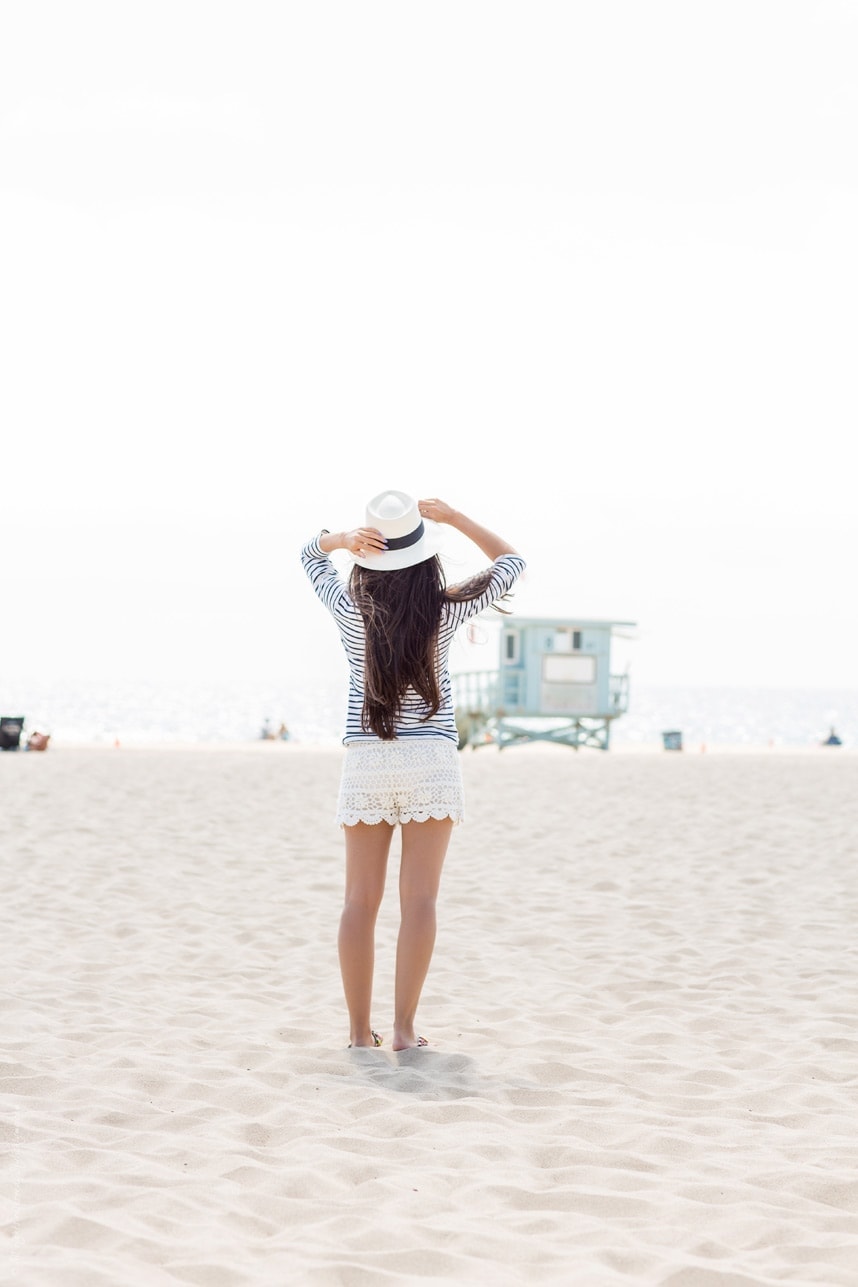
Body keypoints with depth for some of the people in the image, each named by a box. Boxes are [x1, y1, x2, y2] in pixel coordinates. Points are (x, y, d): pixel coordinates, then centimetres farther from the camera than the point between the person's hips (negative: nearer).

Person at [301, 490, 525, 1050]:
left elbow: (309, 552, 16)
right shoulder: (445, 611, -7)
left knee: (361, 901, 6)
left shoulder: (351, 609, -4)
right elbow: (511, 561, 8)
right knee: (420, 900, -1)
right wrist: (454, 518, 0)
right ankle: (404, 1027, -4)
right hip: (431, 759, -2)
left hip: (365, 761, 2)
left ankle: (360, 1027, 6)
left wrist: (343, 538, -6)